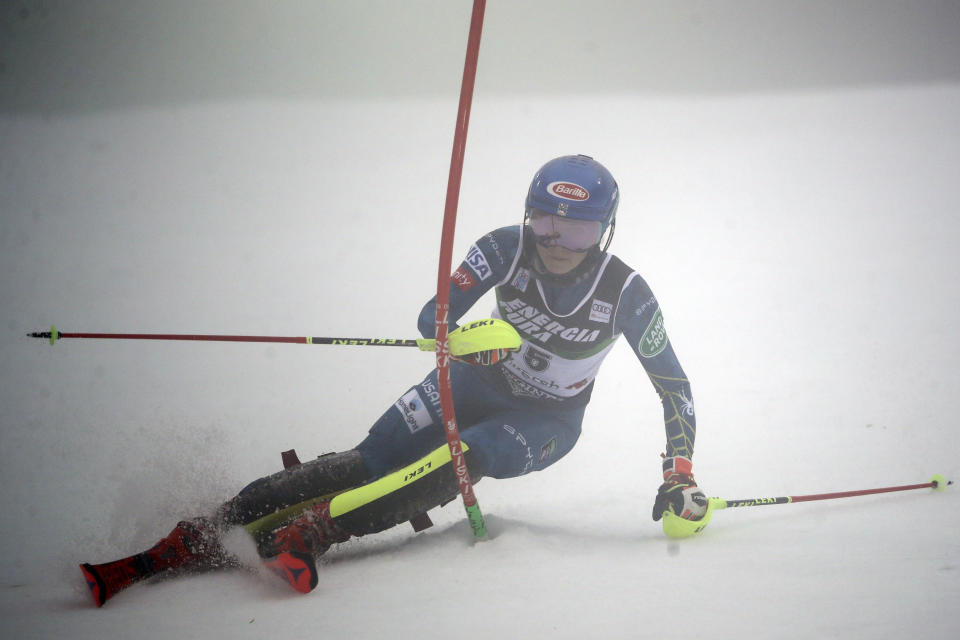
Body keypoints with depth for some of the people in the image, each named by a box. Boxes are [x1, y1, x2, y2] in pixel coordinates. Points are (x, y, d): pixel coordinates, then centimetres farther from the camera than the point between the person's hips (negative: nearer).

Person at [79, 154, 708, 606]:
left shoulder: (626, 294, -23)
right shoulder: (506, 249, -20)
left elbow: (675, 388, -13)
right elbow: (434, 317, -22)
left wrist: (680, 478, -22)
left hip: (549, 420, 0)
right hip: (480, 381, 1)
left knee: (462, 459, -33)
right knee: (372, 461, -19)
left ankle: (309, 529, -42)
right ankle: (196, 537, -26)